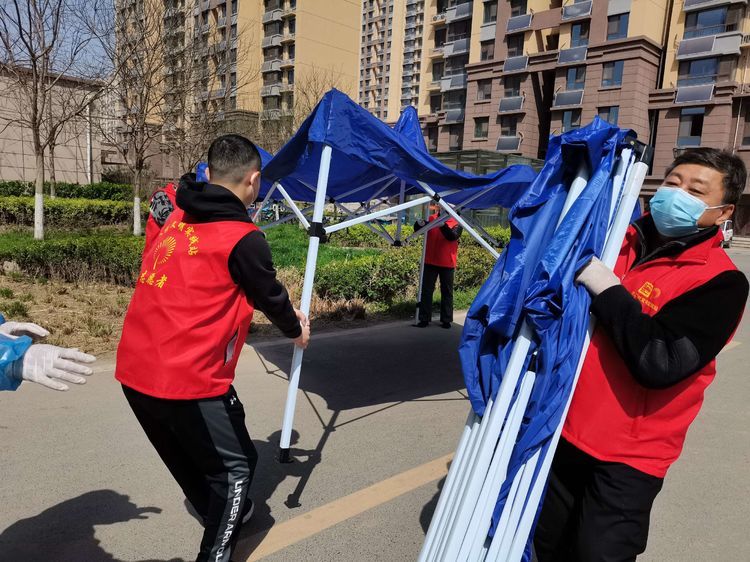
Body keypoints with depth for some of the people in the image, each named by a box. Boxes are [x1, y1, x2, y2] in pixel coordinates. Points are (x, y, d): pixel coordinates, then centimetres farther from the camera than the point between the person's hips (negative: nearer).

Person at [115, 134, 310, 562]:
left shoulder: (175, 219, 7)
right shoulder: (243, 238, -13)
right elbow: (269, 295, 0)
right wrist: (295, 329, 21)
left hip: (134, 371, 8)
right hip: (188, 380, -8)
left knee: (188, 459, 26)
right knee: (236, 466, 13)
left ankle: (223, 516, 48)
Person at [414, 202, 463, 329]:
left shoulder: (457, 223, -2)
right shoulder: (431, 219, 4)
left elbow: (452, 236, -20)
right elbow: (417, 229, -3)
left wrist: (443, 225, -36)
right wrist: (419, 224, -26)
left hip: (447, 263, -2)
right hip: (430, 261, 2)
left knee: (447, 292, 6)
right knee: (426, 290, 4)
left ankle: (446, 320, 13)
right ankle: (424, 319, 10)